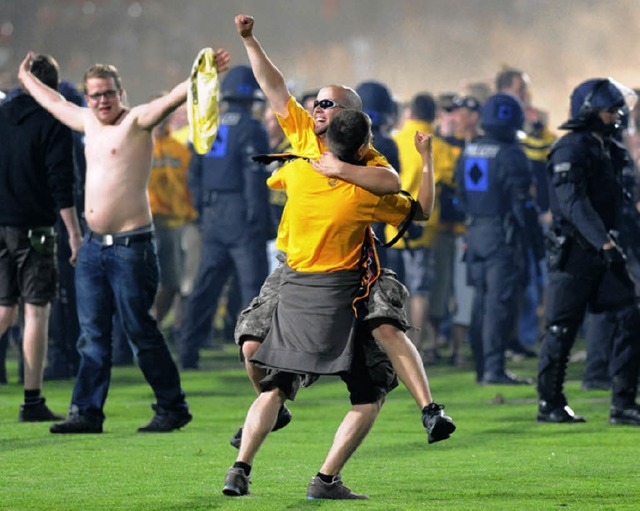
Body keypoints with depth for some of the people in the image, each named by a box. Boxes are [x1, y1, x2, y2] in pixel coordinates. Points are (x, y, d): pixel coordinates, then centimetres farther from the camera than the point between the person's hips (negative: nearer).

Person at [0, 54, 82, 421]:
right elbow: (61, 185, -12)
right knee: (37, 311, -1)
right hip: (34, 229, -5)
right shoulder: (53, 125, -8)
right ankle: (33, 402, -1)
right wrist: (74, 233, -10)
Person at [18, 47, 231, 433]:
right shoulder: (89, 122, 14)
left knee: (140, 330, -3)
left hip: (131, 246, -7)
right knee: (93, 334, 8)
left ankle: (173, 408, 7)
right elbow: (55, 102, 33)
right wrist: (28, 79, 47)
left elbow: (173, 98, -24)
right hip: (94, 244, 7)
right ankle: (87, 412, 11)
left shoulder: (136, 121, -7)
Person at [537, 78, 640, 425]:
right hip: (573, 250, -8)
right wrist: (605, 243, -34)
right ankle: (550, 404, 11)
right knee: (562, 328, 0)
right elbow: (576, 204, -25)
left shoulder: (611, 149, 13)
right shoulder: (570, 150, -14)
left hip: (603, 249, 8)